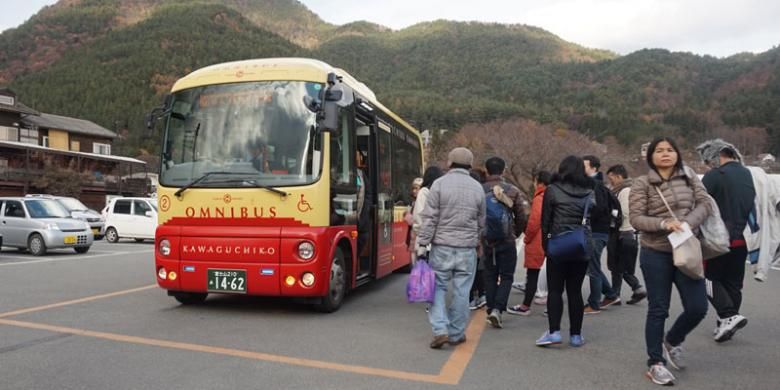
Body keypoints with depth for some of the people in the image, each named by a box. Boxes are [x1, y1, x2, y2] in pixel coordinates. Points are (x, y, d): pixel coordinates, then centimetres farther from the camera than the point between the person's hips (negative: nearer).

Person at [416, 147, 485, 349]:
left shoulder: (440, 184, -5)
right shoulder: (478, 188, 5)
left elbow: (429, 217, -9)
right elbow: (481, 222, 14)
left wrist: (422, 243, -4)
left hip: (442, 245, -2)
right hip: (467, 249, 2)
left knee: (438, 287, 8)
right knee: (461, 291, 8)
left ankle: (440, 330, -2)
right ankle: (456, 334, 18)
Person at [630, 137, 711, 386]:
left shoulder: (690, 179, 9)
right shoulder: (642, 184, -3)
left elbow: (704, 204, -2)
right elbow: (636, 219, -9)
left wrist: (687, 223, -20)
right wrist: (664, 223, -24)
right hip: (656, 254, -3)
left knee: (698, 307, 1)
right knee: (658, 310, 3)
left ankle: (672, 341, 30)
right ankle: (655, 363, 16)